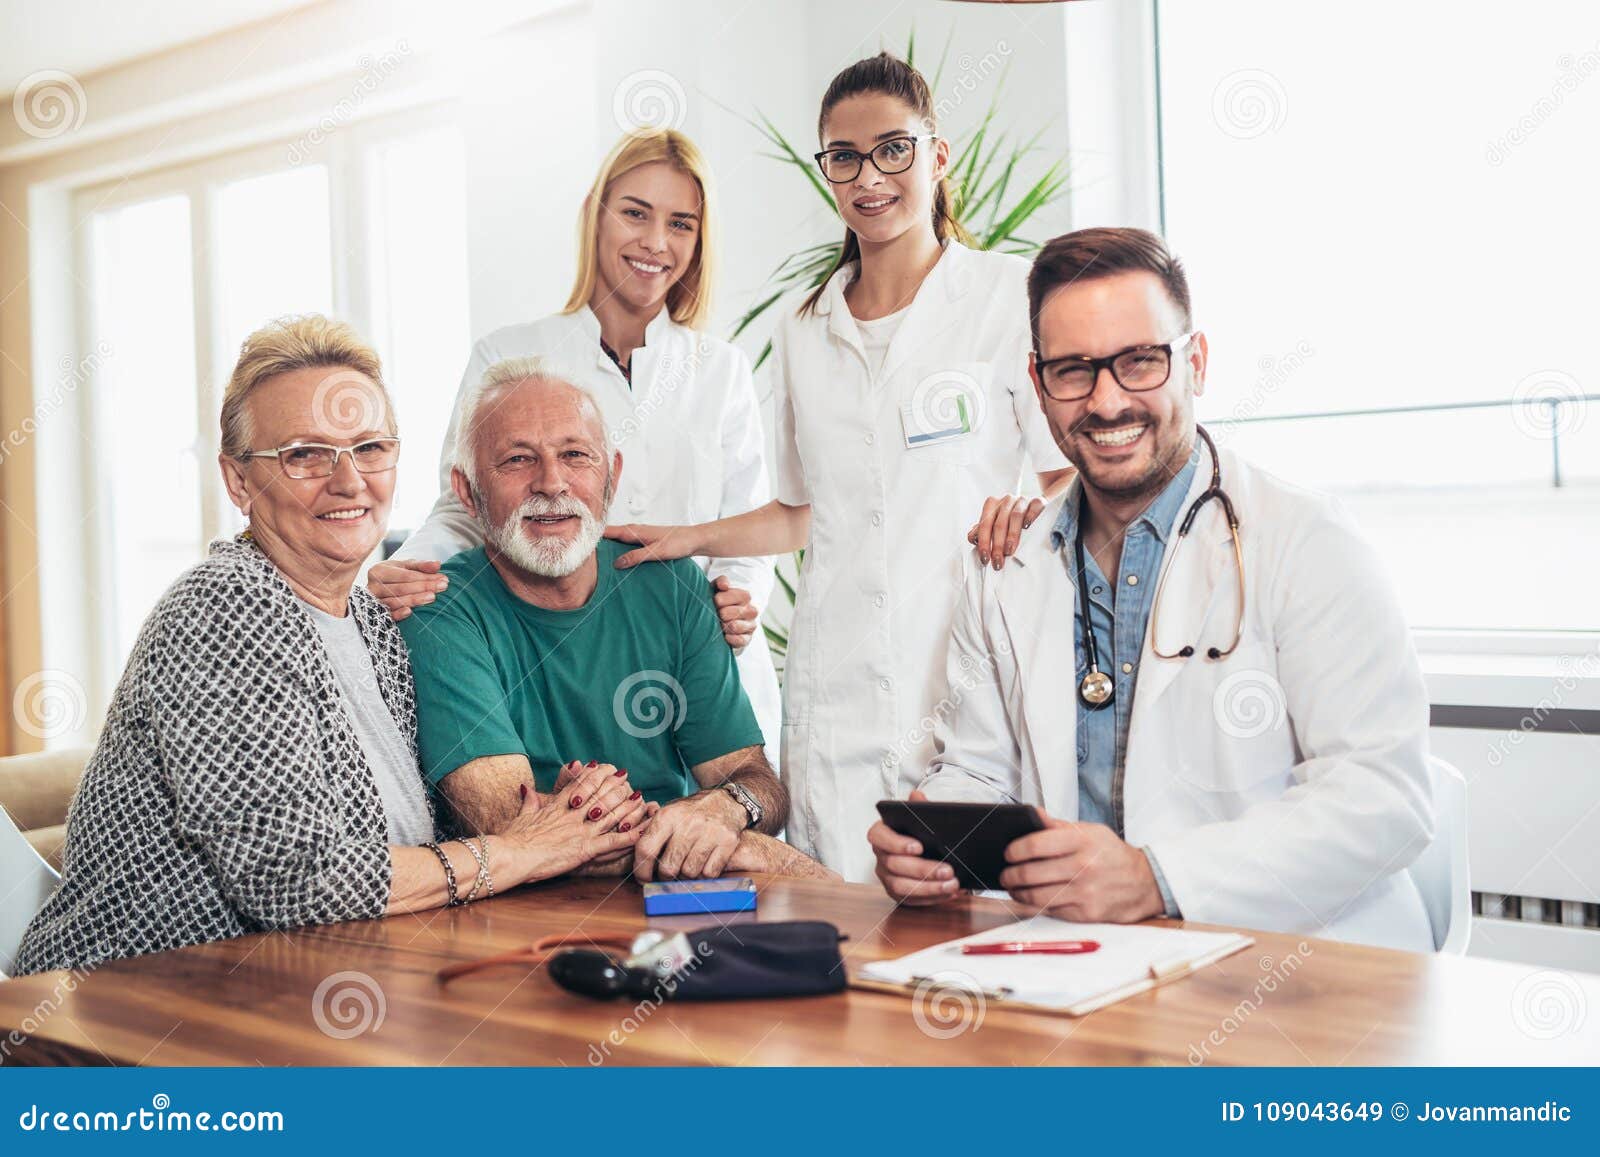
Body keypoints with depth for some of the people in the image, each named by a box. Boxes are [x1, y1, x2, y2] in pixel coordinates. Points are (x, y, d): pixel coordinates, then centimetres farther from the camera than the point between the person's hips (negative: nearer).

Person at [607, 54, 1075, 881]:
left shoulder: (1010, 295, 3)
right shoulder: (804, 333, 17)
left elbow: (1078, 470, 0)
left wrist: (1032, 512, -20)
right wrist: (689, 540, 16)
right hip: (836, 690, 3)